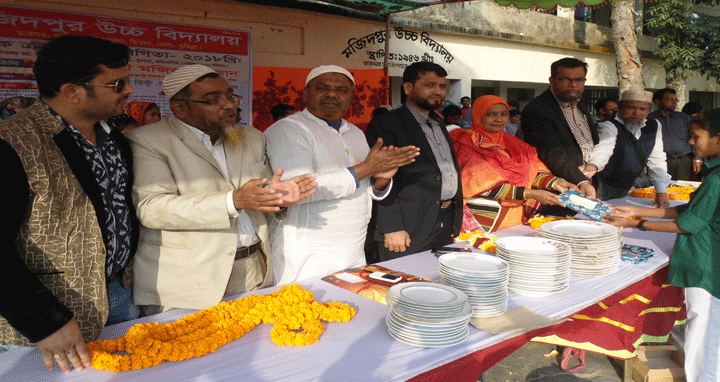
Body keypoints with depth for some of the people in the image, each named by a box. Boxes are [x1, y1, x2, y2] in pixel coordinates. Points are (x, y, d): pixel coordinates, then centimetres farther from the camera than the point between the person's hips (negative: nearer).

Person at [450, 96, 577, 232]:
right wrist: (530, 194, -16)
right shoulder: (469, 142, -5)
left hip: (516, 218, 6)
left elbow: (532, 170, 10)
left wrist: (555, 182, -10)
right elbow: (484, 185, -14)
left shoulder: (509, 142, 16)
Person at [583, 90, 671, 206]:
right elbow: (604, 147, -39)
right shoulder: (609, 126, -18)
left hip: (628, 188, 6)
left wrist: (662, 192, 1)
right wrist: (593, 165, -62)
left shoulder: (654, 126, 3)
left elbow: (656, 160, 6)